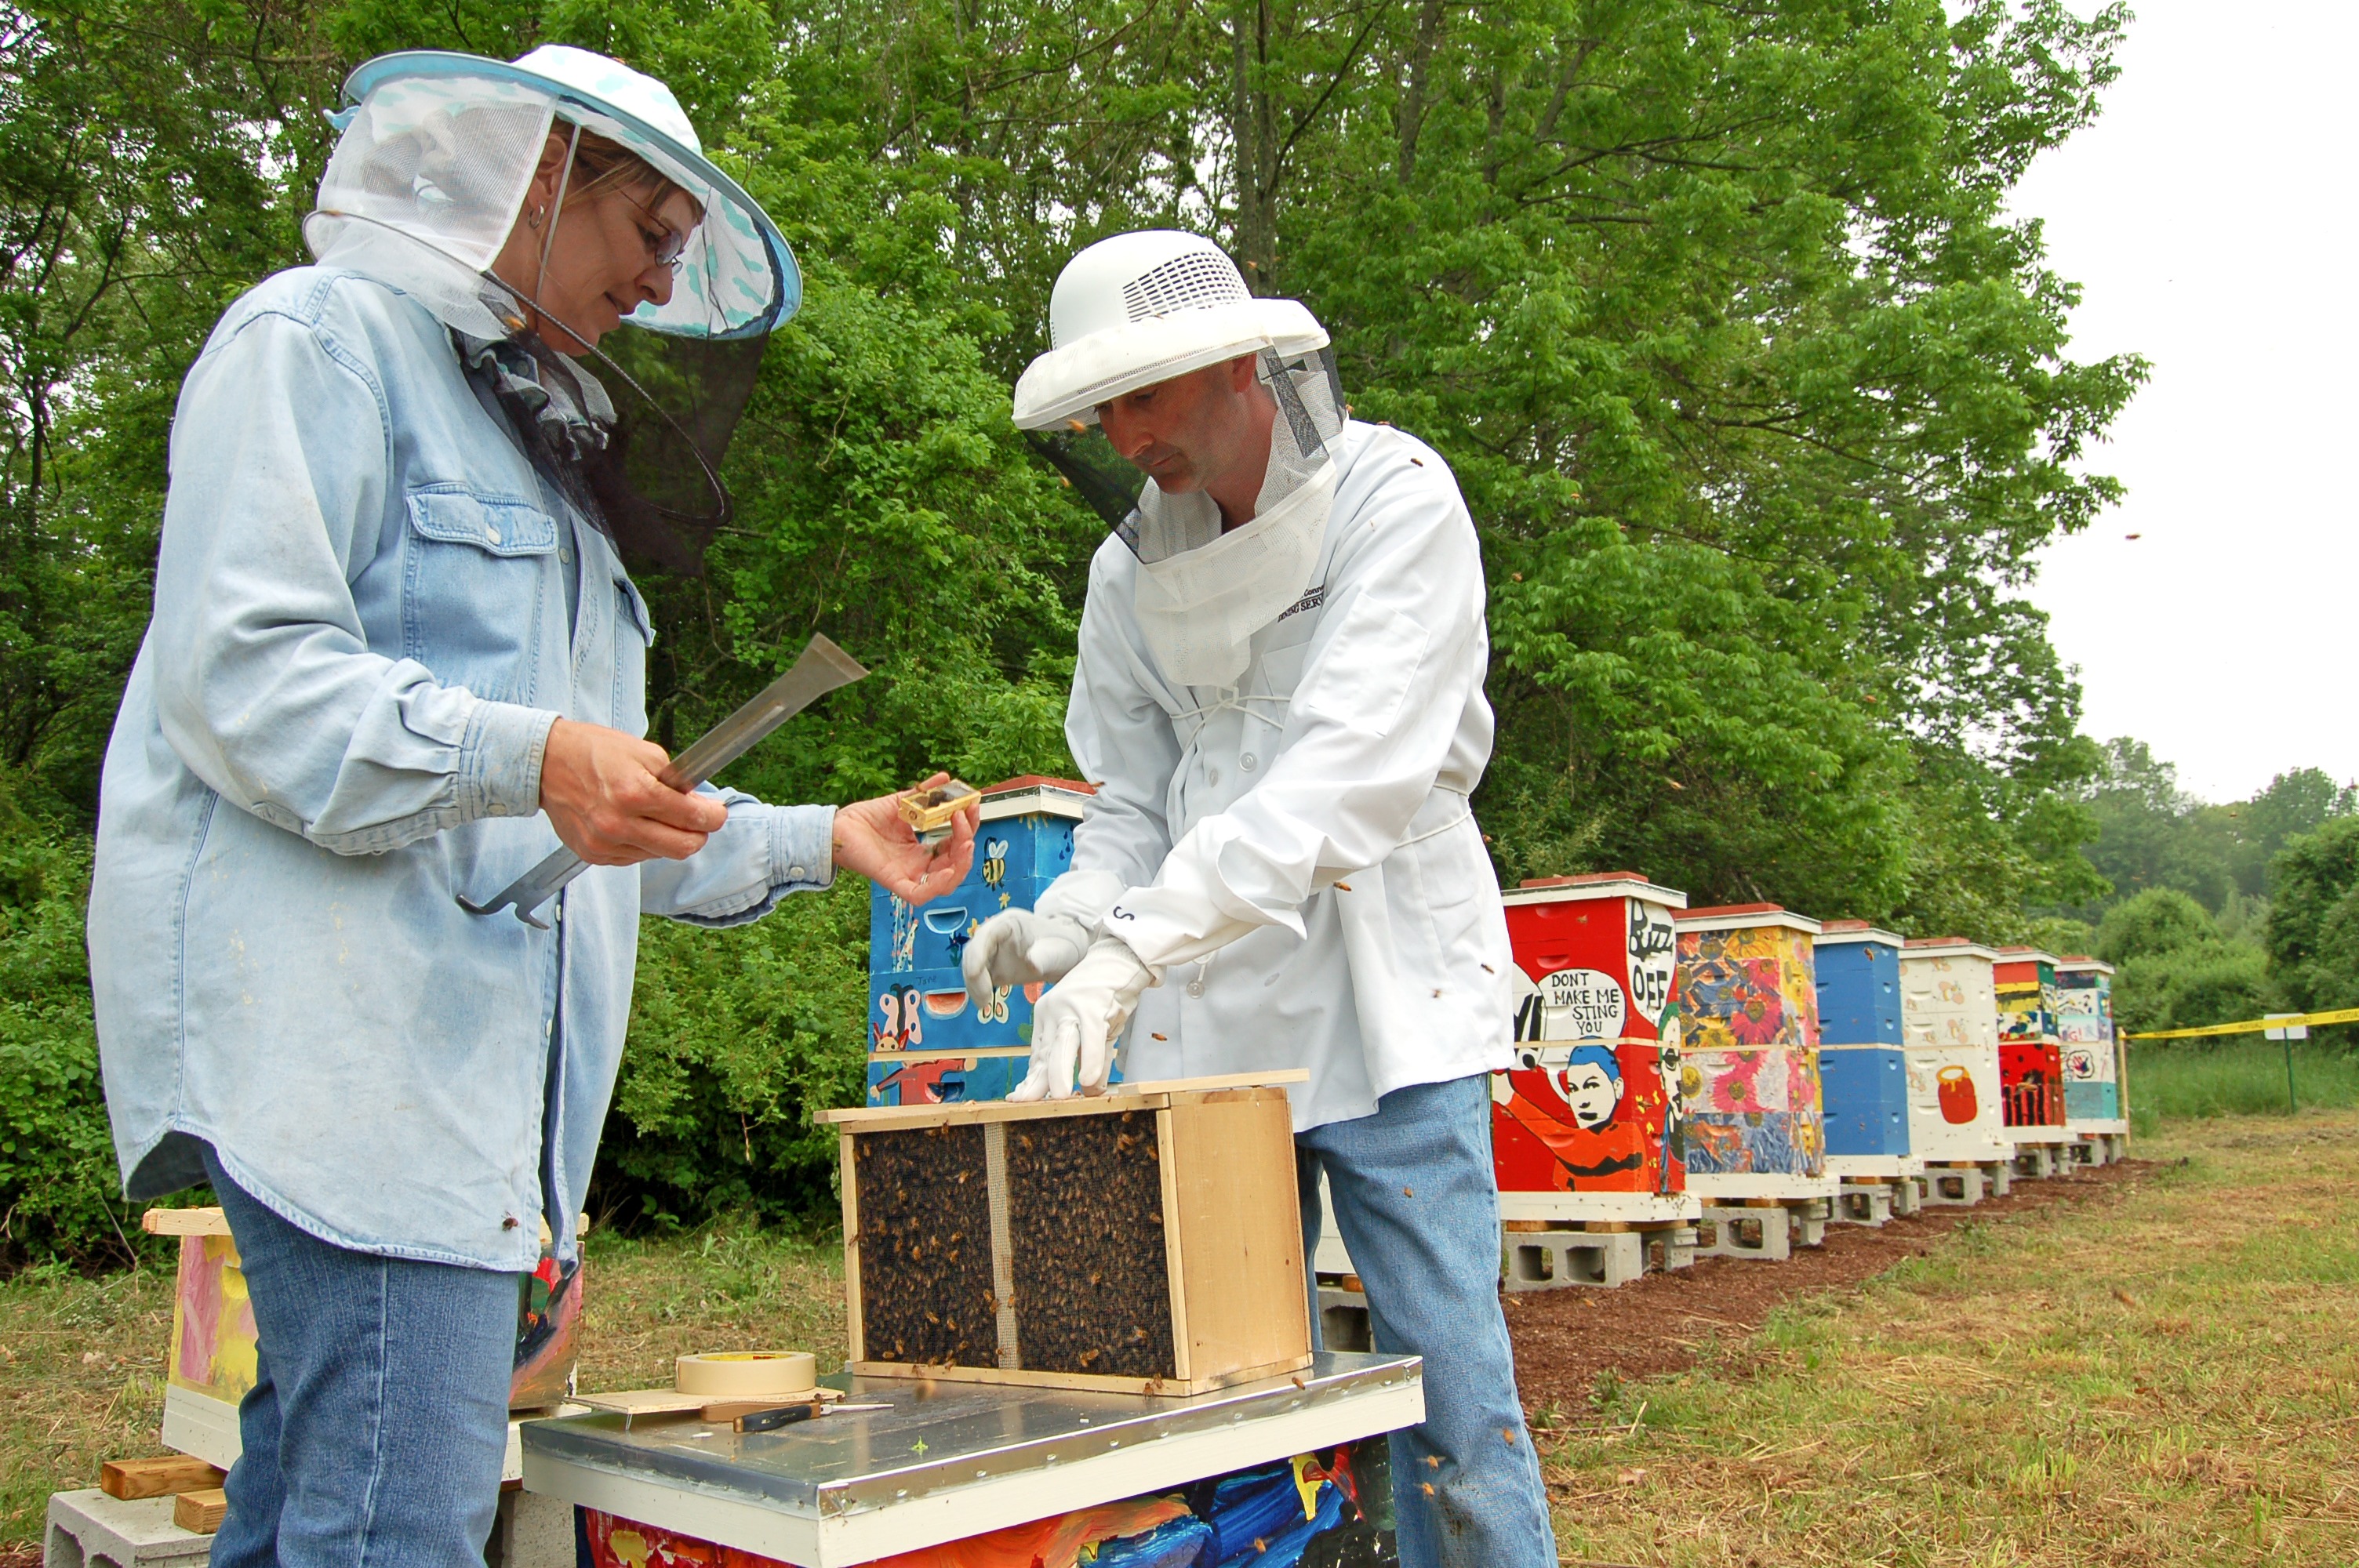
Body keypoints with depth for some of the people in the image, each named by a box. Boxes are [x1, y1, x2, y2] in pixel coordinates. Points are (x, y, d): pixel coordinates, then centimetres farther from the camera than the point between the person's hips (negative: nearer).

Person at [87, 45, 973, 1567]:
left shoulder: (534, 441, 29)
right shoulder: (322, 339, 1)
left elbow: (597, 810, 26)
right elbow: (240, 672, -13)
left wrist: (820, 839, 18)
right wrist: (522, 757, -25)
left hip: (478, 1037, 9)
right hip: (343, 1006, -9)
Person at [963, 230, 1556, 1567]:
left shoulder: (1395, 499, -8)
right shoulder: (1133, 566, 9)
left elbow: (1353, 769, -21)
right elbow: (1132, 803, 12)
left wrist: (1138, 947, -29)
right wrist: (1072, 926, -11)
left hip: (1388, 1004, -4)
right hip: (1209, 1018, 5)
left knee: (1451, 1401, -1)